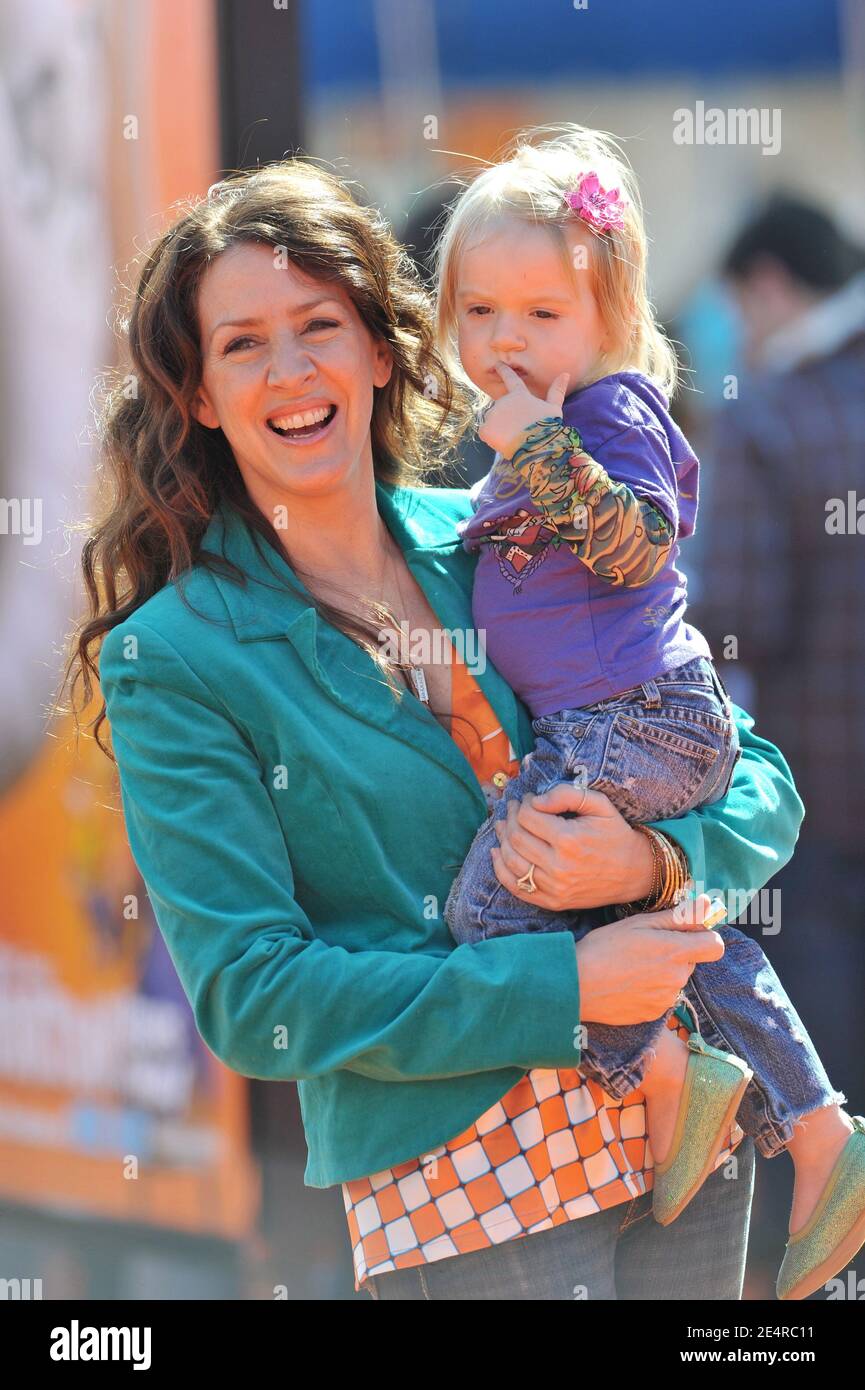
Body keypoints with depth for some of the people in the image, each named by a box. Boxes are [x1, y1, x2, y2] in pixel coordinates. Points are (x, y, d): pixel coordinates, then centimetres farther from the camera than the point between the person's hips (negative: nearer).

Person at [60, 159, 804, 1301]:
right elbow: (249, 996, -11)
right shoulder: (172, 661, -6)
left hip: (683, 1120, 4)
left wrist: (655, 859, -15)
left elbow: (761, 783, 8)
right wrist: (564, 986, -17)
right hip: (461, 1199, -4)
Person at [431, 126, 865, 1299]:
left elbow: (636, 542, -25)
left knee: (490, 898, -14)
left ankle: (665, 1073, -11)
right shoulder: (543, 426, 18)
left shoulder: (610, 411, -9)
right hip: (653, 727, 11)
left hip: (630, 726, -11)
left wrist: (541, 450, -27)